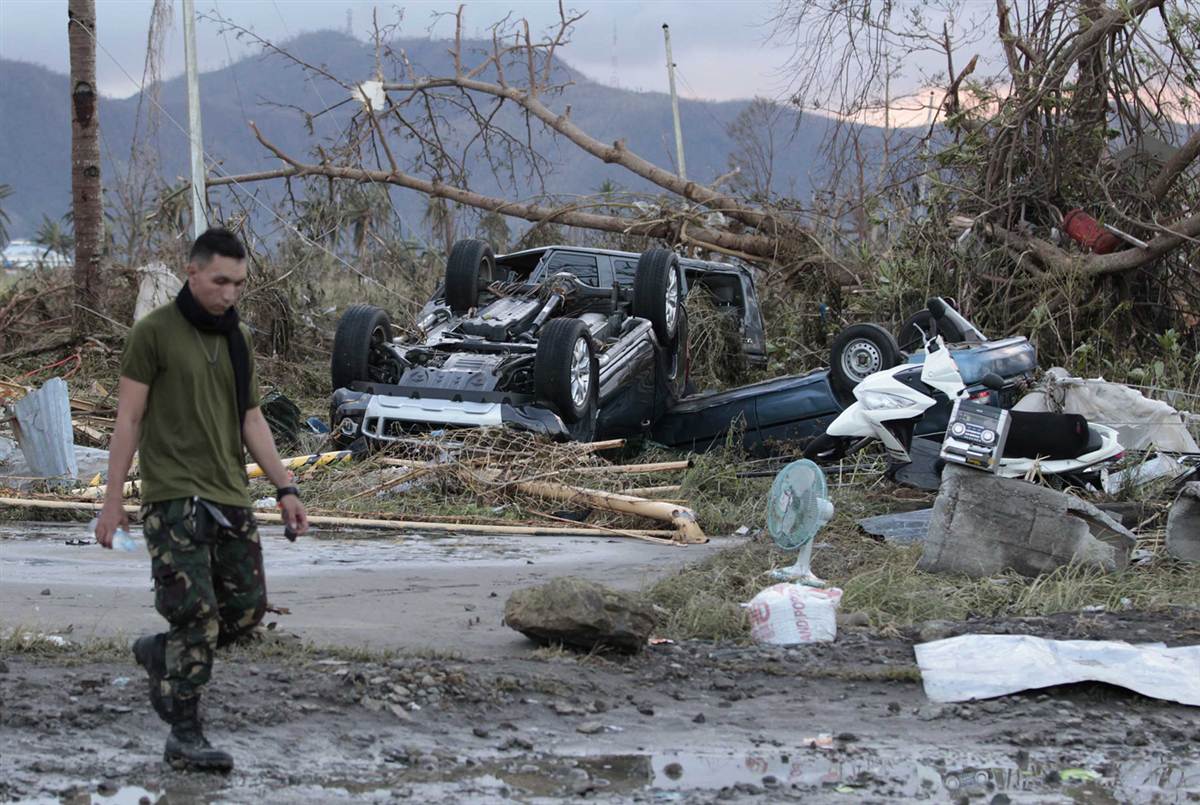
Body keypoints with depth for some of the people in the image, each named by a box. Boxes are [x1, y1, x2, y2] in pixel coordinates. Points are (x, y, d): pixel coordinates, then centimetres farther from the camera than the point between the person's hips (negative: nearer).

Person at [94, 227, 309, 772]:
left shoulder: (238, 340, 14)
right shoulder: (154, 333, -6)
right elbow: (128, 419, -6)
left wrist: (285, 490, 8)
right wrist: (112, 501, -9)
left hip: (229, 497, 7)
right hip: (173, 497, -7)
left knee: (247, 608, 6)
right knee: (197, 615, -11)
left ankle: (161, 653, 30)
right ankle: (184, 737, -4)